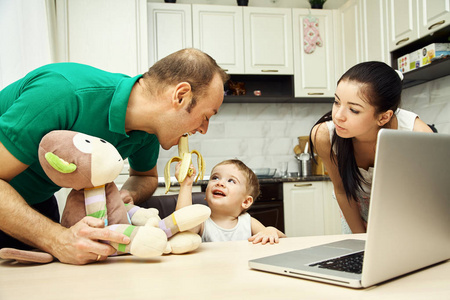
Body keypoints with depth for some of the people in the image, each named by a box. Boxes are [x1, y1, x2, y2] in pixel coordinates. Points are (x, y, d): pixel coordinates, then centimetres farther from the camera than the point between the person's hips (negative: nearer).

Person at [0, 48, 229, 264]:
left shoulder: (148, 131, -15)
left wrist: (126, 195, -17)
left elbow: (146, 176, 6)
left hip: (36, 200, 5)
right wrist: (58, 240, -45)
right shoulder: (66, 92, -39)